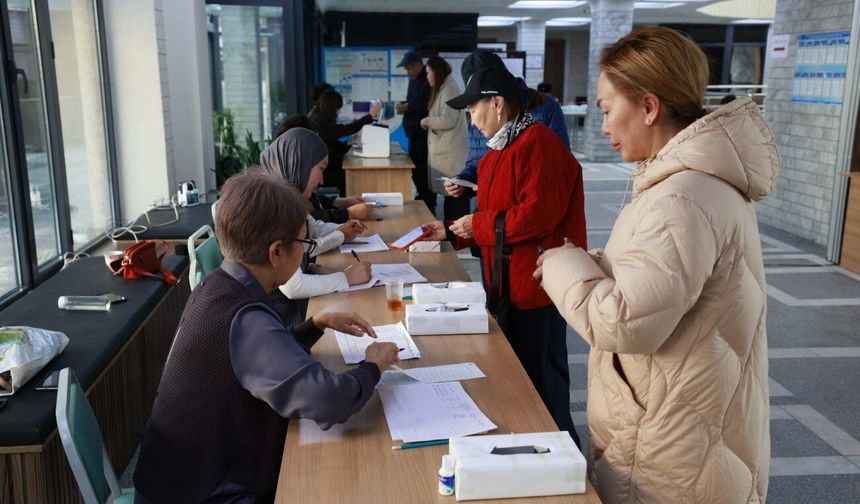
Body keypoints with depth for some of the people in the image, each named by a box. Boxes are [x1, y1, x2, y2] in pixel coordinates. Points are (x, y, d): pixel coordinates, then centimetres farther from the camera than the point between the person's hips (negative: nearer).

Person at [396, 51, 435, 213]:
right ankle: (421, 199, 23)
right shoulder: (413, 80, 17)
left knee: (424, 170, -6)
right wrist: (404, 105, 6)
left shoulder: (428, 81, -14)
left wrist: (409, 107, -17)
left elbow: (429, 107, -22)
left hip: (424, 134, -9)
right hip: (414, 133, 9)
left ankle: (429, 205, 2)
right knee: (415, 170, 12)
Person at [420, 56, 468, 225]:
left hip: (451, 152, -10)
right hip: (445, 151, 10)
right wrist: (429, 122, 5)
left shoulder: (449, 89, -12)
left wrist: (427, 121, -8)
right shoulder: (442, 89, 18)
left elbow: (448, 120, -20)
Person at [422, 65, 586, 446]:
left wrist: (478, 225, -16)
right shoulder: (499, 150, 16)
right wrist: (452, 232, 12)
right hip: (507, 284, 10)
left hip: (535, 285, -10)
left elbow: (538, 213, -26)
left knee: (542, 379, 2)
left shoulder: (538, 143, -16)